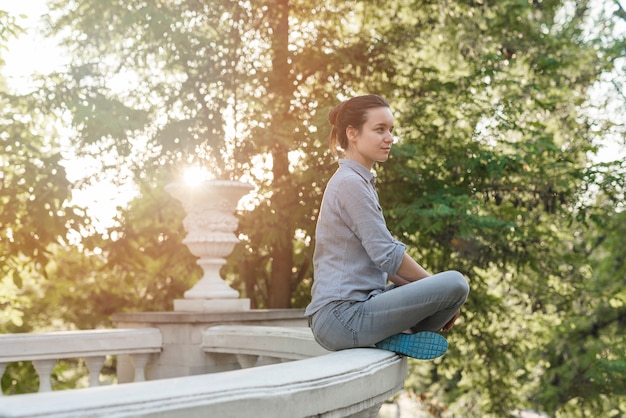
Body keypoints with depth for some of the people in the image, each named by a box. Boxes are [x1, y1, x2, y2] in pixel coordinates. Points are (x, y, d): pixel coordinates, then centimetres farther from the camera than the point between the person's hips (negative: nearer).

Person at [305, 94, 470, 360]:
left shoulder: (358, 182, 20)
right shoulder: (350, 184, -12)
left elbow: (380, 257, 22)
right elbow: (388, 255, -15)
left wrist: (426, 286, 10)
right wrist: (436, 287, -3)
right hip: (342, 315, -10)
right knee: (455, 284, -20)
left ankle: (395, 336, 6)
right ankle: (400, 337, -4)